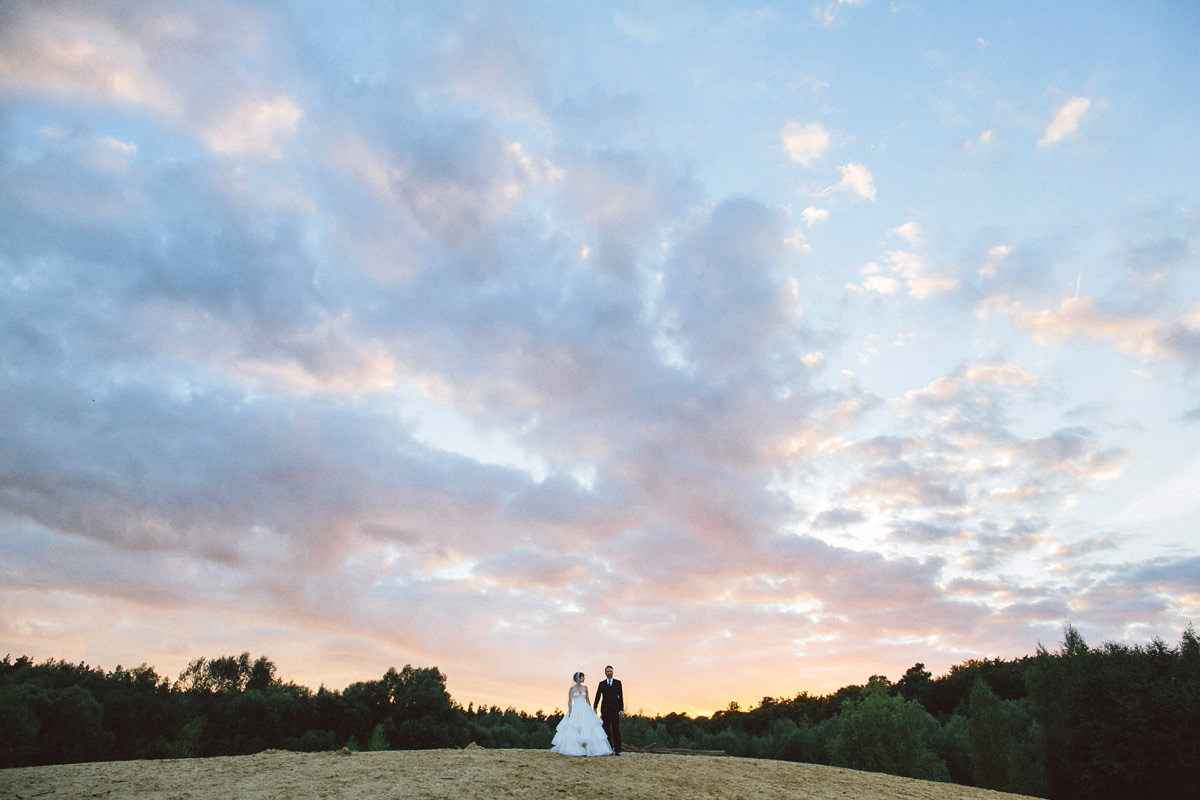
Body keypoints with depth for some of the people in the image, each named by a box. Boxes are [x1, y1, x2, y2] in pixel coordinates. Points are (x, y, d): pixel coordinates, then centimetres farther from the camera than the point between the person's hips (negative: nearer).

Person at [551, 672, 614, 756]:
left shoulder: (585, 688, 10)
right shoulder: (572, 688, -2)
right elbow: (569, 701, -4)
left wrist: (591, 710, 10)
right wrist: (570, 713, -12)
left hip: (585, 710, 4)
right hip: (575, 710, -4)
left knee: (589, 730, -3)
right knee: (574, 731, -4)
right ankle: (574, 750, 5)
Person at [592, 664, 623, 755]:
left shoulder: (618, 683, 7)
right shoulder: (601, 684, 9)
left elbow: (620, 696, 4)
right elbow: (597, 696, 3)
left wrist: (621, 709, -3)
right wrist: (594, 708, -7)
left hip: (615, 709, -1)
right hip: (605, 710, 1)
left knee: (616, 730, -4)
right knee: (607, 730, 3)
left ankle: (617, 750, -1)